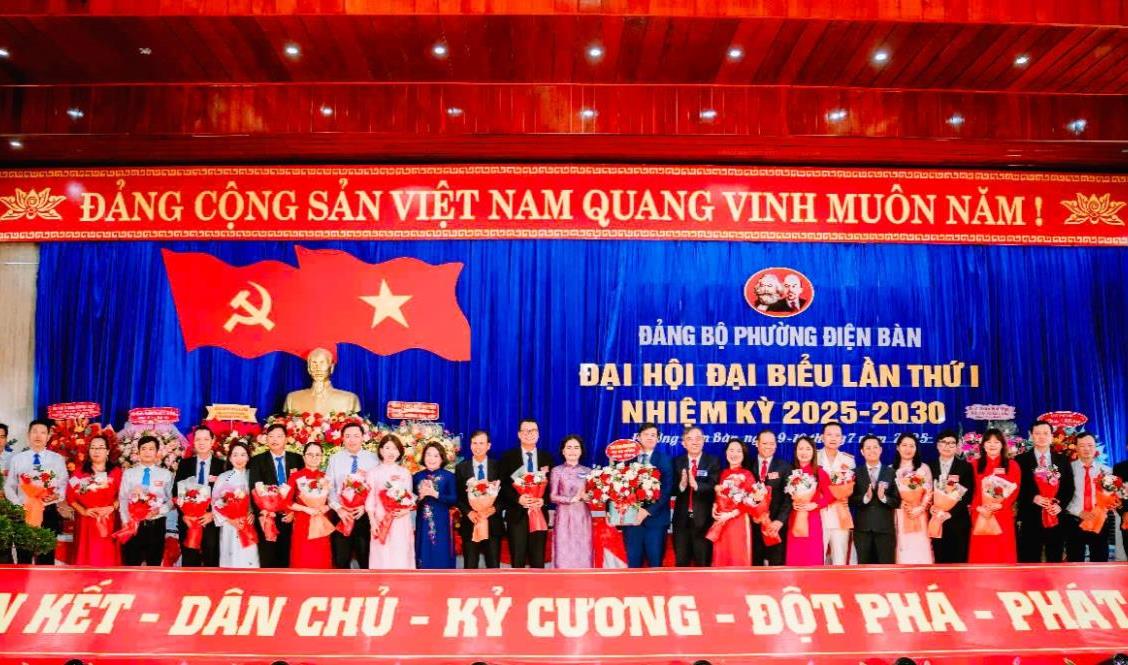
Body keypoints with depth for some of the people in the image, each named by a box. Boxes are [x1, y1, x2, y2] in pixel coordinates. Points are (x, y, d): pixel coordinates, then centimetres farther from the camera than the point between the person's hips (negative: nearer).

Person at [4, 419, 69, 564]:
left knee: (46, 557, 7)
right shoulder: (16, 458, 6)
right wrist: (19, 504, -11)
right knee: (23, 558, 7)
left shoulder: (58, 459, 4)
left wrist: (57, 495, -19)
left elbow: (64, 485, 2)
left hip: (49, 513, 0)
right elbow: (8, 487, 5)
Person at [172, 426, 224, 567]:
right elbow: (176, 491, 6)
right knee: (189, 562, 5)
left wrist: (212, 514, -11)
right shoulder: (184, 464, 8)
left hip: (212, 521, -1)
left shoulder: (222, 465, 2)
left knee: (211, 562, 2)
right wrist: (184, 514, -6)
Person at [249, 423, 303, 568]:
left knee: (286, 558, 4)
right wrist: (261, 514, -16)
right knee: (267, 559, 1)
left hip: (290, 517, 1)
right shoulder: (257, 461, 4)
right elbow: (255, 490, -5)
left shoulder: (297, 459, 8)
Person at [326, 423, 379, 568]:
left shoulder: (372, 459, 2)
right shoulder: (334, 459, 4)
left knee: (366, 558, 6)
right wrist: (338, 508, -11)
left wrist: (365, 506, -15)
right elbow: (329, 487, 0)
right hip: (340, 514, 1)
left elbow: (378, 487, -3)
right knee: (341, 559, 9)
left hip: (365, 514, -1)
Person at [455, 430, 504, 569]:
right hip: (470, 524, 0)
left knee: (494, 566, 4)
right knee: (470, 566, 5)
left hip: (493, 524, 0)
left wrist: (494, 509, -15)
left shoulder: (498, 467, 3)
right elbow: (458, 496, 3)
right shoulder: (461, 467, 5)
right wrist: (468, 512, -12)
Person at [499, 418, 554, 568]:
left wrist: (543, 500, -13)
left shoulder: (547, 457, 9)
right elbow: (503, 486, -1)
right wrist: (518, 499, -17)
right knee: (517, 560, 2)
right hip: (517, 514, -1)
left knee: (538, 560, 4)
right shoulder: (508, 457, 3)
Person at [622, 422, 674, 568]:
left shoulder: (664, 459, 4)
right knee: (633, 562, 5)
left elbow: (667, 490, -5)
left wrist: (648, 511, -14)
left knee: (655, 563, 3)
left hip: (655, 517, -1)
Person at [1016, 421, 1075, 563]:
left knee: (1055, 560, 9)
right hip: (1030, 519, -3)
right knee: (1029, 562, 0)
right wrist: (1033, 498, -17)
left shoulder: (1063, 460, 11)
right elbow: (1017, 488, -1)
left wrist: (1060, 504, -8)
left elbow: (1069, 487, 8)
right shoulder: (1021, 460, 2)